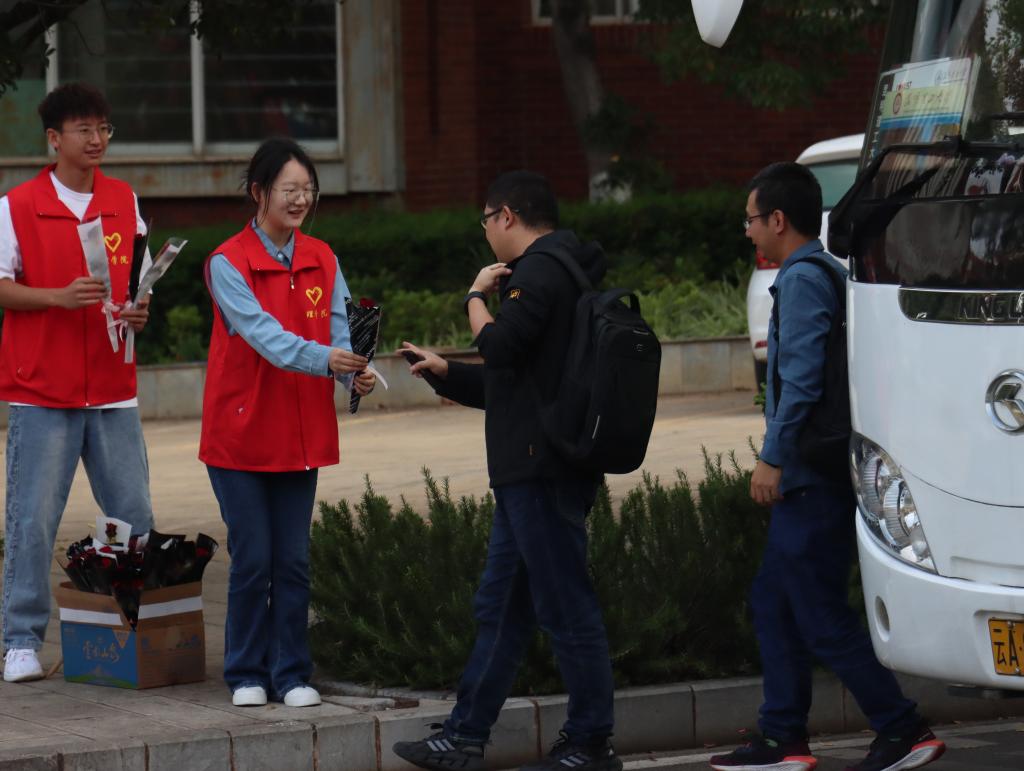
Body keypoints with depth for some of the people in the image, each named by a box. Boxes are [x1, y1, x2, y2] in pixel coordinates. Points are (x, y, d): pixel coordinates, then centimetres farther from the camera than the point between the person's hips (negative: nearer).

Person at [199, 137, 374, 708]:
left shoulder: (322, 260, 7)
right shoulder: (228, 263, -9)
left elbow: (339, 331, -2)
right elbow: (263, 333, -23)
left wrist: (355, 372, -24)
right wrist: (323, 358, -38)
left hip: (302, 434, 4)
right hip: (240, 433, -4)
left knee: (294, 560, 4)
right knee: (253, 559, -2)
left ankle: (292, 674, 12)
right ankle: (247, 674, 10)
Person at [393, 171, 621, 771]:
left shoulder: (540, 270, -12)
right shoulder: (561, 270, 21)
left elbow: (502, 346, -23)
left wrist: (477, 299, -5)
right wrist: (445, 372, 35)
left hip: (542, 472, -11)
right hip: (530, 471, 11)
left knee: (566, 608, -6)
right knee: (501, 608, 13)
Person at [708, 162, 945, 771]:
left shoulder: (803, 280, -15)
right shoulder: (833, 273, 16)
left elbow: (802, 376, -23)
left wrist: (774, 457, -20)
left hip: (812, 477, -10)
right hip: (814, 479, 10)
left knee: (823, 619, -6)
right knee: (774, 605, 14)